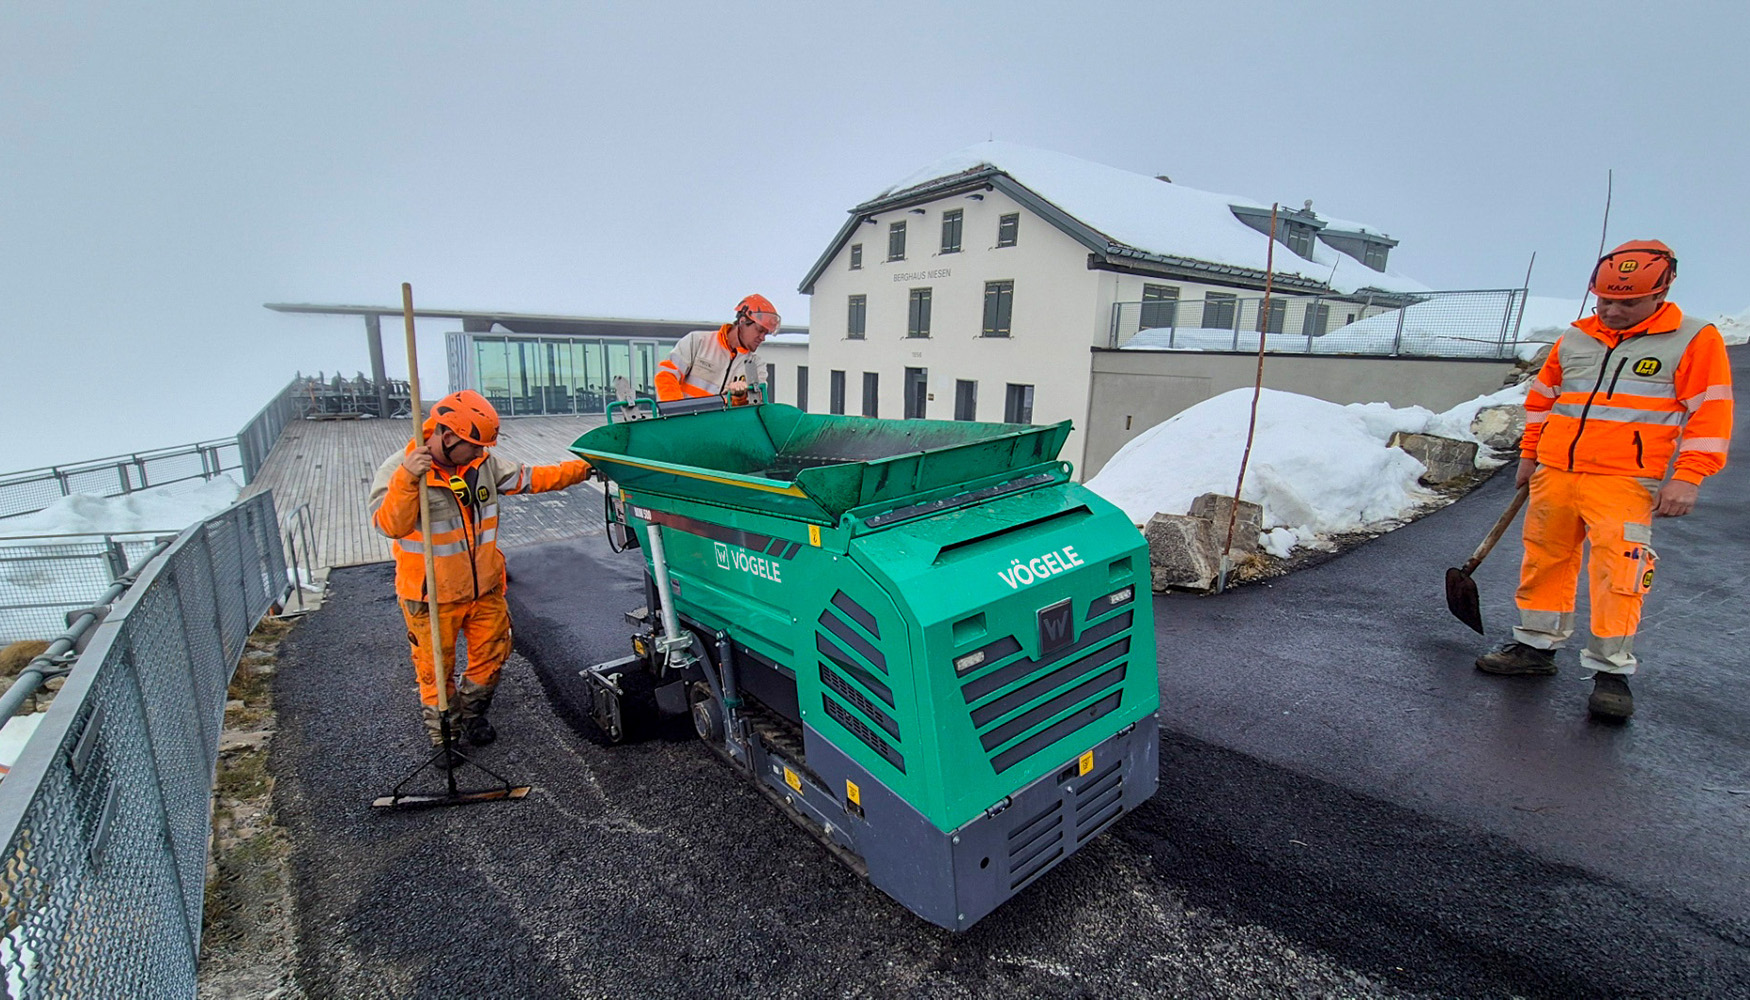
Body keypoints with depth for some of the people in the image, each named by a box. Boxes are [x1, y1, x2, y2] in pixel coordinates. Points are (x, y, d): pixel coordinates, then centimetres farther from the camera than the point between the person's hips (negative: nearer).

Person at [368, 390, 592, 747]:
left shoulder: (482, 463, -3)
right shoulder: (397, 471, -18)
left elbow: (527, 479, 7)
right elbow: (390, 525, -29)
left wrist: (580, 470, 4)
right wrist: (407, 479, -43)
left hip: (485, 588, 5)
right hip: (432, 597, -5)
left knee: (492, 654, 19)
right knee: (436, 669, 12)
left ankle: (470, 713, 43)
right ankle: (442, 732, 35)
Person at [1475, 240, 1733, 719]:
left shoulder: (1695, 340, 2)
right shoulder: (1574, 339, 12)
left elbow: (1709, 413, -2)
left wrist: (1687, 478, -10)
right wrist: (1530, 454, 20)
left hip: (1623, 482, -4)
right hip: (1554, 473, 4)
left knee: (1617, 569, -10)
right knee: (1544, 558, 8)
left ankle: (1611, 670, 0)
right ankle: (1537, 645, 20)